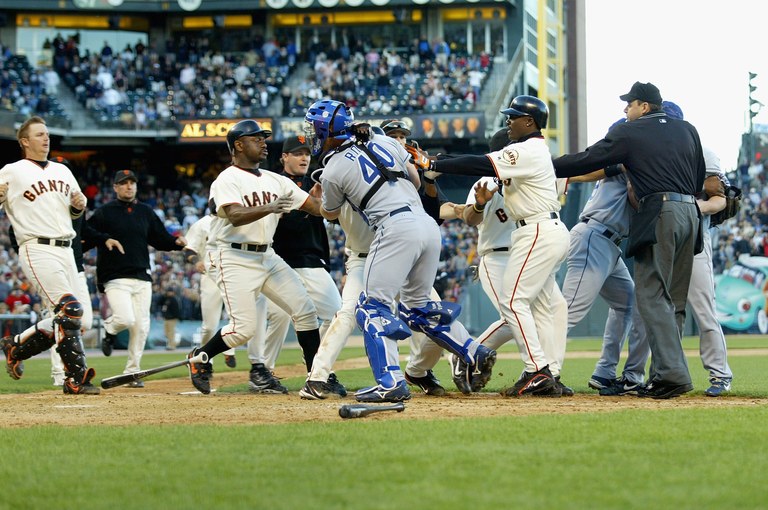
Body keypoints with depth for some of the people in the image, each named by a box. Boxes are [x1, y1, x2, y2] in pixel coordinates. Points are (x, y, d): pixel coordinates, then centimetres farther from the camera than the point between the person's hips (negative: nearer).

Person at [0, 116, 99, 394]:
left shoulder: (62, 171, 18)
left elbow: (76, 210, 27)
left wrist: (80, 204, 4)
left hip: (66, 251, 7)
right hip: (37, 250, -7)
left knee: (63, 320, 6)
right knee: (69, 309, -18)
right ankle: (76, 378, -14)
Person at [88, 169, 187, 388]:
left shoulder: (145, 212, 14)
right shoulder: (104, 212, 0)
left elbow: (160, 238, 16)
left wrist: (176, 242, -4)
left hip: (142, 279, 5)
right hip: (115, 279, -4)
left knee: (141, 327, 1)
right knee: (126, 319, -20)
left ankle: (132, 372, 13)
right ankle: (110, 329, 16)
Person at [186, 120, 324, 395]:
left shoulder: (276, 181, 12)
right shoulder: (227, 180, -8)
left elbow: (317, 207, 7)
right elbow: (236, 216, -27)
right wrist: (267, 209, -43)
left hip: (267, 256, 7)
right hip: (235, 259, -7)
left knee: (305, 310, -3)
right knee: (244, 328, -13)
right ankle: (200, 358, 12)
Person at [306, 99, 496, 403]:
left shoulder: (333, 171, 1)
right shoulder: (384, 142, 16)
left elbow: (330, 214, 20)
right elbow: (415, 180, 26)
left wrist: (318, 194, 41)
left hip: (396, 229, -7)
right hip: (428, 225, 7)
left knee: (372, 307, -3)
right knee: (417, 306, 20)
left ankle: (391, 383, -16)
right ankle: (476, 354, 14)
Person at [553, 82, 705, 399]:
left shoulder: (628, 133, 2)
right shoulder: (687, 131, 19)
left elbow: (585, 161, 3)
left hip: (660, 214, -7)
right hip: (691, 213, 7)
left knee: (652, 295, -10)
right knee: (674, 299, 10)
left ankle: (671, 371, -23)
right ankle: (665, 374, 8)